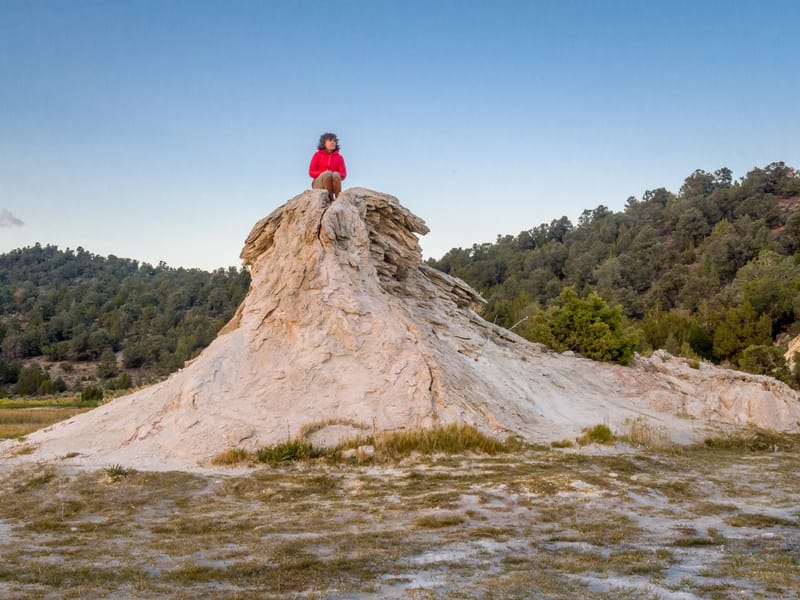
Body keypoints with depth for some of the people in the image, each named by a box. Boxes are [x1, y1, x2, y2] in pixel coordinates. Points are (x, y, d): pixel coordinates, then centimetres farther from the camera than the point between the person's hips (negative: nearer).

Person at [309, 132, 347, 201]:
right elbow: (312, 172, -2)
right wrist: (325, 174, -18)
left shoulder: (339, 157, 10)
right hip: (319, 184, -1)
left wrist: (335, 175, -19)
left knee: (335, 175, -33)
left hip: (333, 185, 2)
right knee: (328, 174, -35)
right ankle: (331, 200, -33)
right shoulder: (317, 155, 5)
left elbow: (343, 175, 3)